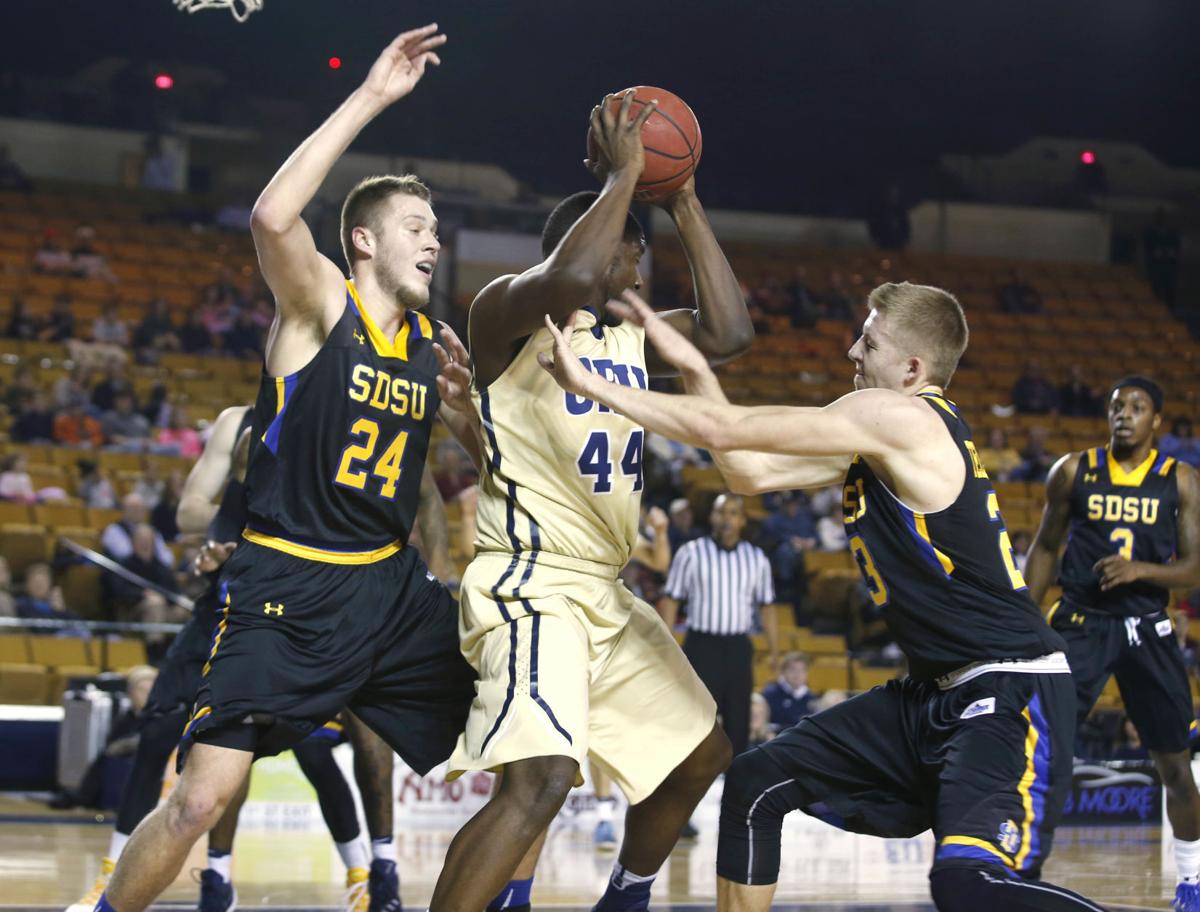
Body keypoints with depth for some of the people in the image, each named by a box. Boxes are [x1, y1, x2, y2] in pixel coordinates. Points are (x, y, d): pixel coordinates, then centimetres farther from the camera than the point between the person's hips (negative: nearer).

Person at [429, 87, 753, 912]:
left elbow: (730, 333, 5)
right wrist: (623, 173, -19)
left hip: (606, 594, 10)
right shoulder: (508, 310, -9)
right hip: (532, 586, -10)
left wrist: (685, 204, 5)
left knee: (702, 755, 21)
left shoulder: (630, 332, 16)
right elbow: (569, 276, -31)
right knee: (541, 778, -29)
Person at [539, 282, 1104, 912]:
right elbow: (750, 472, 18)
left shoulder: (898, 416, -15)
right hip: (937, 692, 10)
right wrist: (696, 372, 10)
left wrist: (589, 385, -7)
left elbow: (724, 432, -14)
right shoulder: (880, 437, 14)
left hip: (1012, 693, -10)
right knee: (754, 783, 11)